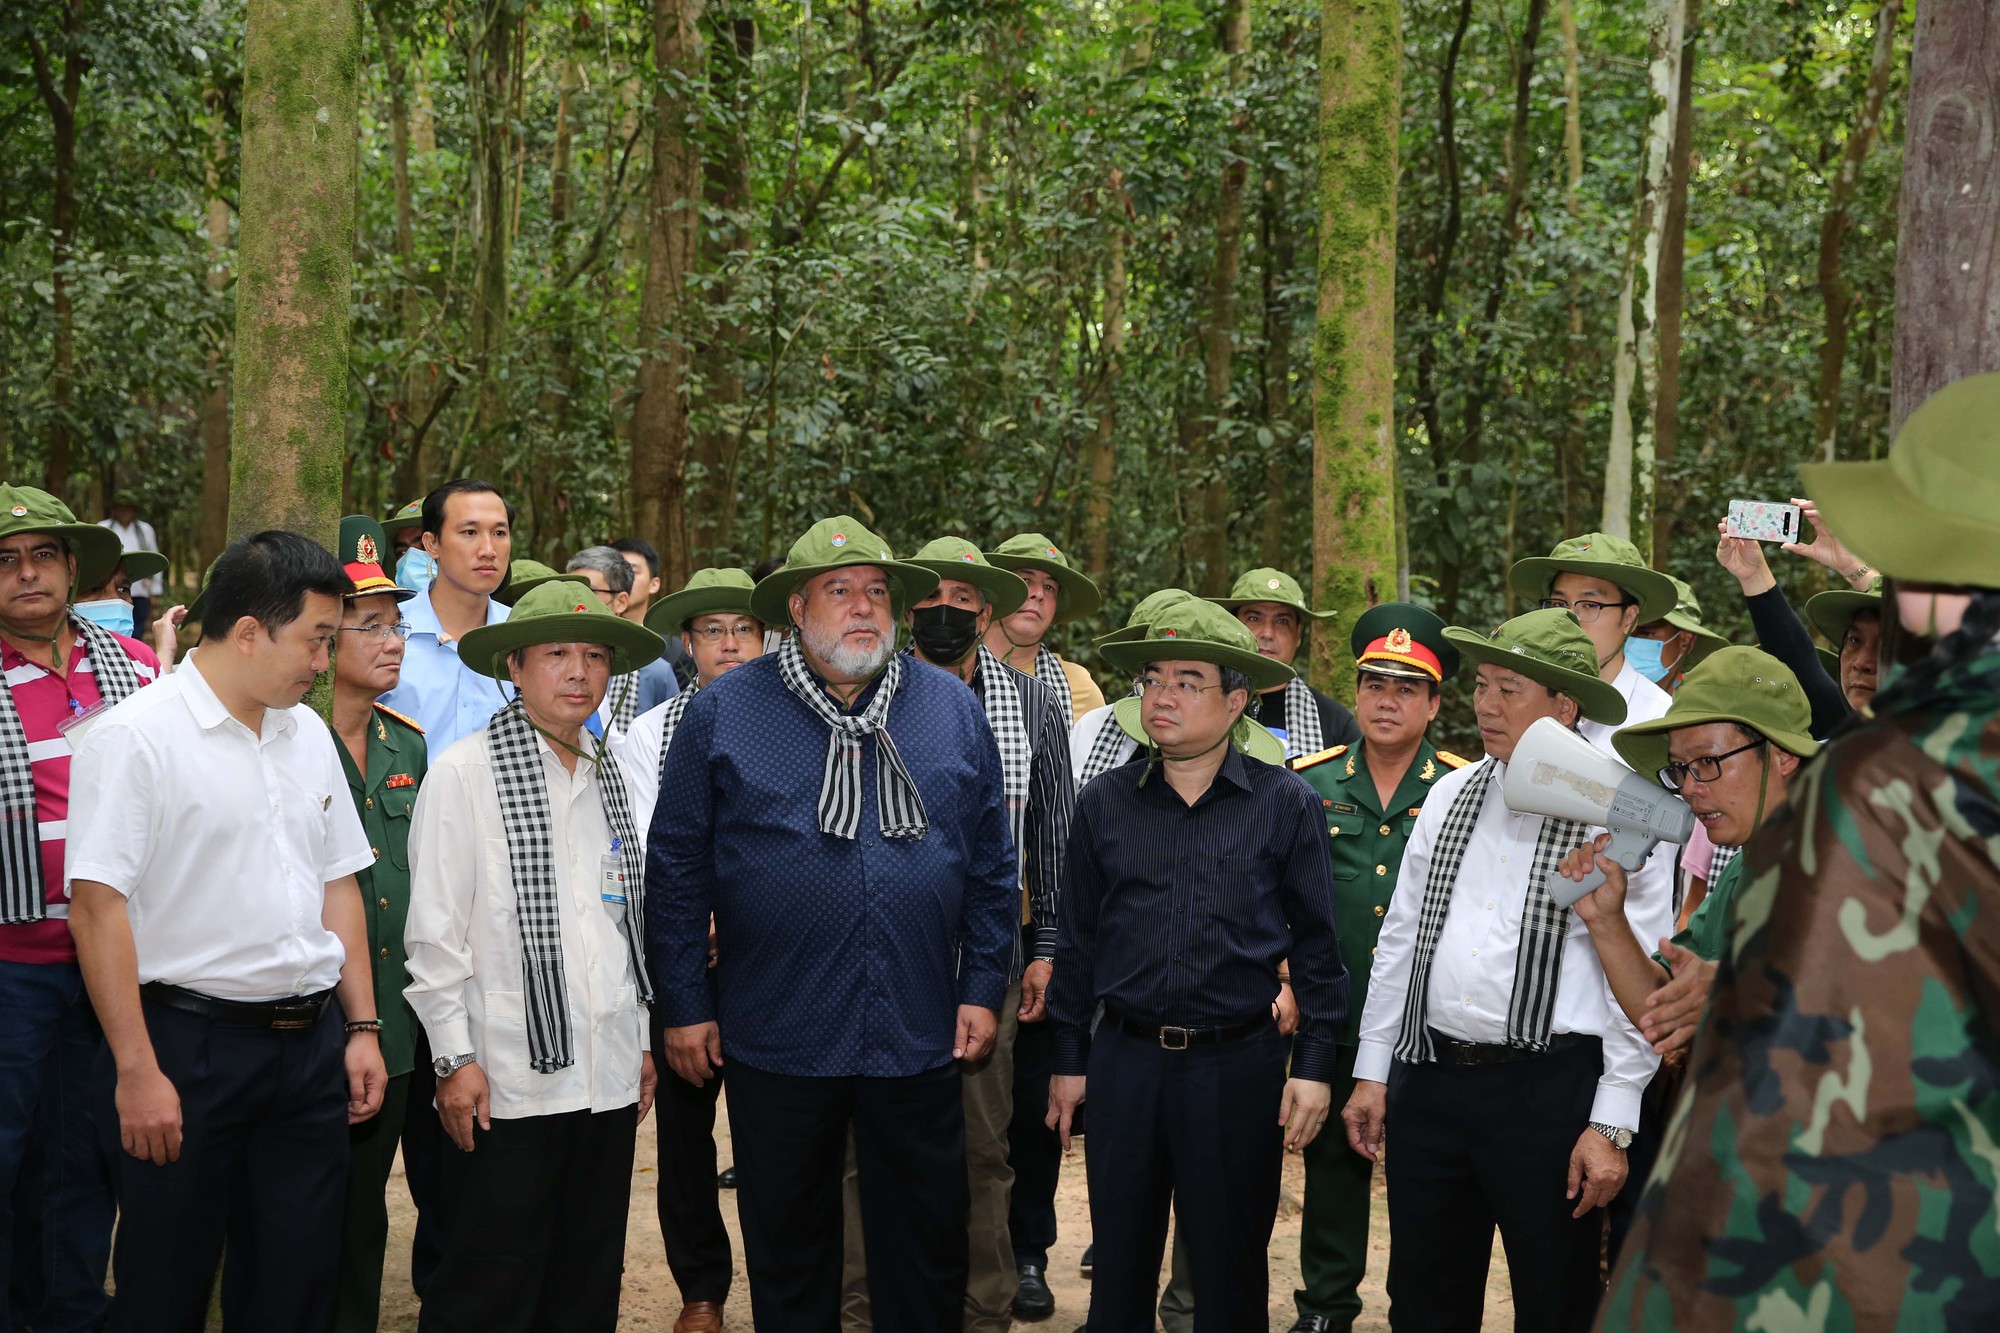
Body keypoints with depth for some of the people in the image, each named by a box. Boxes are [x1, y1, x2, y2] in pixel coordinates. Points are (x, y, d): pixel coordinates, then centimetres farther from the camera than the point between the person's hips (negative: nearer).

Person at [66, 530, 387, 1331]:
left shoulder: (309, 733, 11)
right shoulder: (135, 737, -11)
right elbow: (97, 905, -15)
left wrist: (362, 1027, 10)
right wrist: (138, 1071, -18)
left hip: (312, 1046, 6)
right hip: (190, 1046, -6)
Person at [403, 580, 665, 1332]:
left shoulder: (610, 779, 12)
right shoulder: (463, 773, -5)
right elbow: (434, 930, -7)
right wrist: (455, 1058, -10)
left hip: (609, 1080, 6)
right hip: (507, 1084, -5)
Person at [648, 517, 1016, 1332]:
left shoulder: (953, 710, 5)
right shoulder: (724, 712, -1)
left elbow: (991, 865, 8)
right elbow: (676, 869, 0)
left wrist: (983, 989, 4)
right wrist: (684, 1006, -2)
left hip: (920, 1041, 2)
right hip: (776, 1041, -1)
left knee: (928, 1244, 11)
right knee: (787, 1244, 12)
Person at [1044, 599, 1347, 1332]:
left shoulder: (1285, 804, -3)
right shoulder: (1104, 803, 3)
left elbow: (1316, 944, 0)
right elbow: (1077, 938, 8)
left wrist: (1315, 1065, -4)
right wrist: (1069, 1060, 9)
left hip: (1241, 1062, -2)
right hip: (1124, 1059, 2)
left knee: (1231, 1272, 10)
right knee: (1120, 1266, 12)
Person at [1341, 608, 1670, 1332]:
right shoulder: (1450, 795, 9)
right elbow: (1398, 938, 13)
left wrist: (1612, 1124, -13)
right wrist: (1371, 1070, 11)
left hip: (1549, 1091, -5)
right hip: (1427, 1077, 5)